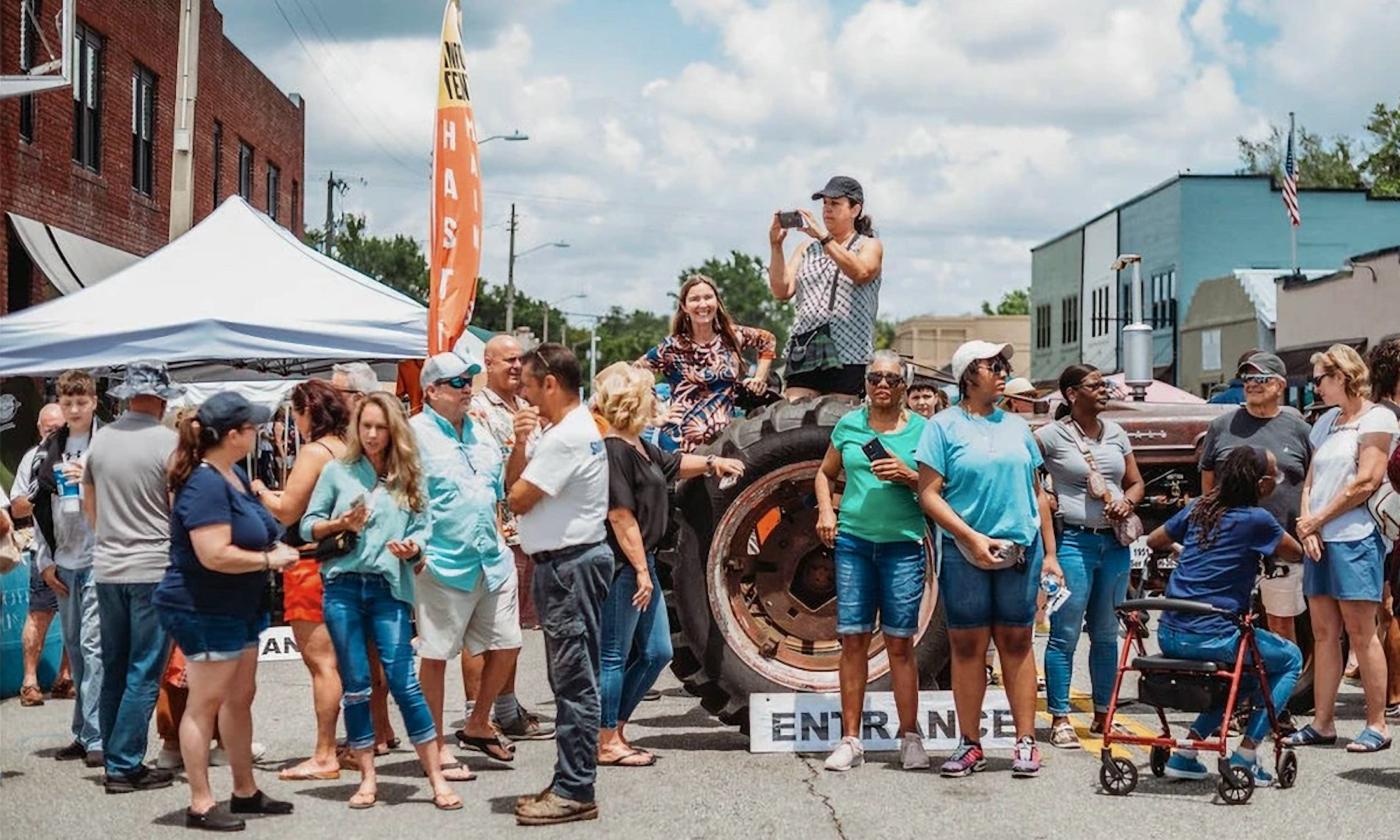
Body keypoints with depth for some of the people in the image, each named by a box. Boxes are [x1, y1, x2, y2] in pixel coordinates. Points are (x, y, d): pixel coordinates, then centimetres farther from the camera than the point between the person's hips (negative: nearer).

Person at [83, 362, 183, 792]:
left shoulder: (100, 439, 6)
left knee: (114, 670, 14)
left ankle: (114, 761, 19)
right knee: (144, 673, -1)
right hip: (154, 568, -6)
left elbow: (89, 507, 16)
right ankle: (126, 766, -1)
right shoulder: (168, 442, -11)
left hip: (107, 567, 6)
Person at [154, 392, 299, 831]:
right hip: (204, 611, -10)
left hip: (239, 609, 10)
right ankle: (201, 804, 4)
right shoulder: (204, 485, -22)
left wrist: (276, 547, 6)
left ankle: (245, 791, 25)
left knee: (240, 697, 15)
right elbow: (215, 555, -29)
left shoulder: (234, 474, 8)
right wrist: (270, 559, -17)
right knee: (205, 703, -3)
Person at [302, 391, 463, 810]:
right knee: (355, 685, 5)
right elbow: (307, 525, 8)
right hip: (343, 586, 1)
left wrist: (412, 548, -17)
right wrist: (338, 525, -10)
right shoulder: (337, 471, 7)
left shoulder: (409, 478, 7)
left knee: (403, 681, -6)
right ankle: (368, 778, 15)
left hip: (389, 588, -1)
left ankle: (437, 778, 0)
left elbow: (423, 529, 4)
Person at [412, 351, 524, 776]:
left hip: (493, 561, 7)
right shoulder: (415, 434, -7)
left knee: (506, 645, 11)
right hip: (444, 563, -7)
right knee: (436, 655, 1)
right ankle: (436, 746, 11)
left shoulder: (480, 434, 16)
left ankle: (478, 724, 30)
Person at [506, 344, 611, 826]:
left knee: (574, 681, -7)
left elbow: (518, 499, -16)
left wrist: (527, 448, 3)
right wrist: (520, 441, -3)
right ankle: (570, 784, 21)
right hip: (560, 564, 11)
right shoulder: (570, 429, 15)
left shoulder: (566, 437, -18)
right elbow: (511, 483, 14)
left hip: (571, 565, -11)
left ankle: (575, 792, -3)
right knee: (570, 680, 14)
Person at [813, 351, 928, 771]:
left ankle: (910, 738, 9)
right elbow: (826, 473, 21)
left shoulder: (921, 430, 3)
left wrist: (907, 476, -13)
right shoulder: (849, 425, 9)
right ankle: (850, 740, 6)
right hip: (853, 541, 2)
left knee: (900, 643, 0)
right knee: (853, 640, 1)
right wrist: (826, 511, 4)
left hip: (903, 544, -2)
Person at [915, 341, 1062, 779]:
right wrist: (971, 537, -15)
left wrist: (1049, 553, 11)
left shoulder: (1017, 425, 13)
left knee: (1016, 643, 5)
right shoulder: (944, 426, 0)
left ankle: (1026, 740, 8)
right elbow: (929, 494, -6)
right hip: (965, 553, -3)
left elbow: (1037, 493, 16)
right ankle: (970, 745, 9)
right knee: (967, 646, 2)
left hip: (1021, 549, 3)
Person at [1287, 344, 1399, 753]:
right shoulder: (1326, 422, 20)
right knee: (1323, 634, 6)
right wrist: (1306, 524, -1)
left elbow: (1366, 482, -12)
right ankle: (1322, 722, 9)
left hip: (1356, 539, -7)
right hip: (1319, 540, 7)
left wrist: (1318, 520, -8)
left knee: (1361, 634, -5)